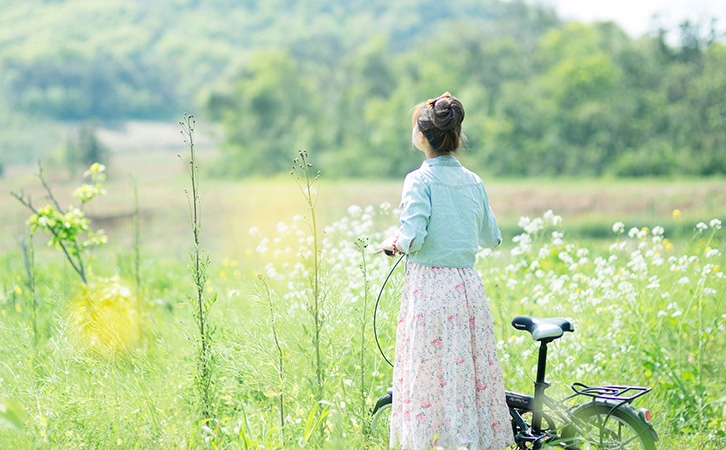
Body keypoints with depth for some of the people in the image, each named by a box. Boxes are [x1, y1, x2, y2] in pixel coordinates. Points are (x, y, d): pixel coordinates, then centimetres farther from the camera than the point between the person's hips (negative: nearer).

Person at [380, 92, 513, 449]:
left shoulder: (420, 181, -9)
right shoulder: (473, 182, 7)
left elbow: (411, 239, -18)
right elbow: (492, 238, 15)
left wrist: (391, 244, 3)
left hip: (429, 289, -5)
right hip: (468, 287, 5)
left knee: (429, 376, 0)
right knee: (472, 370, 10)